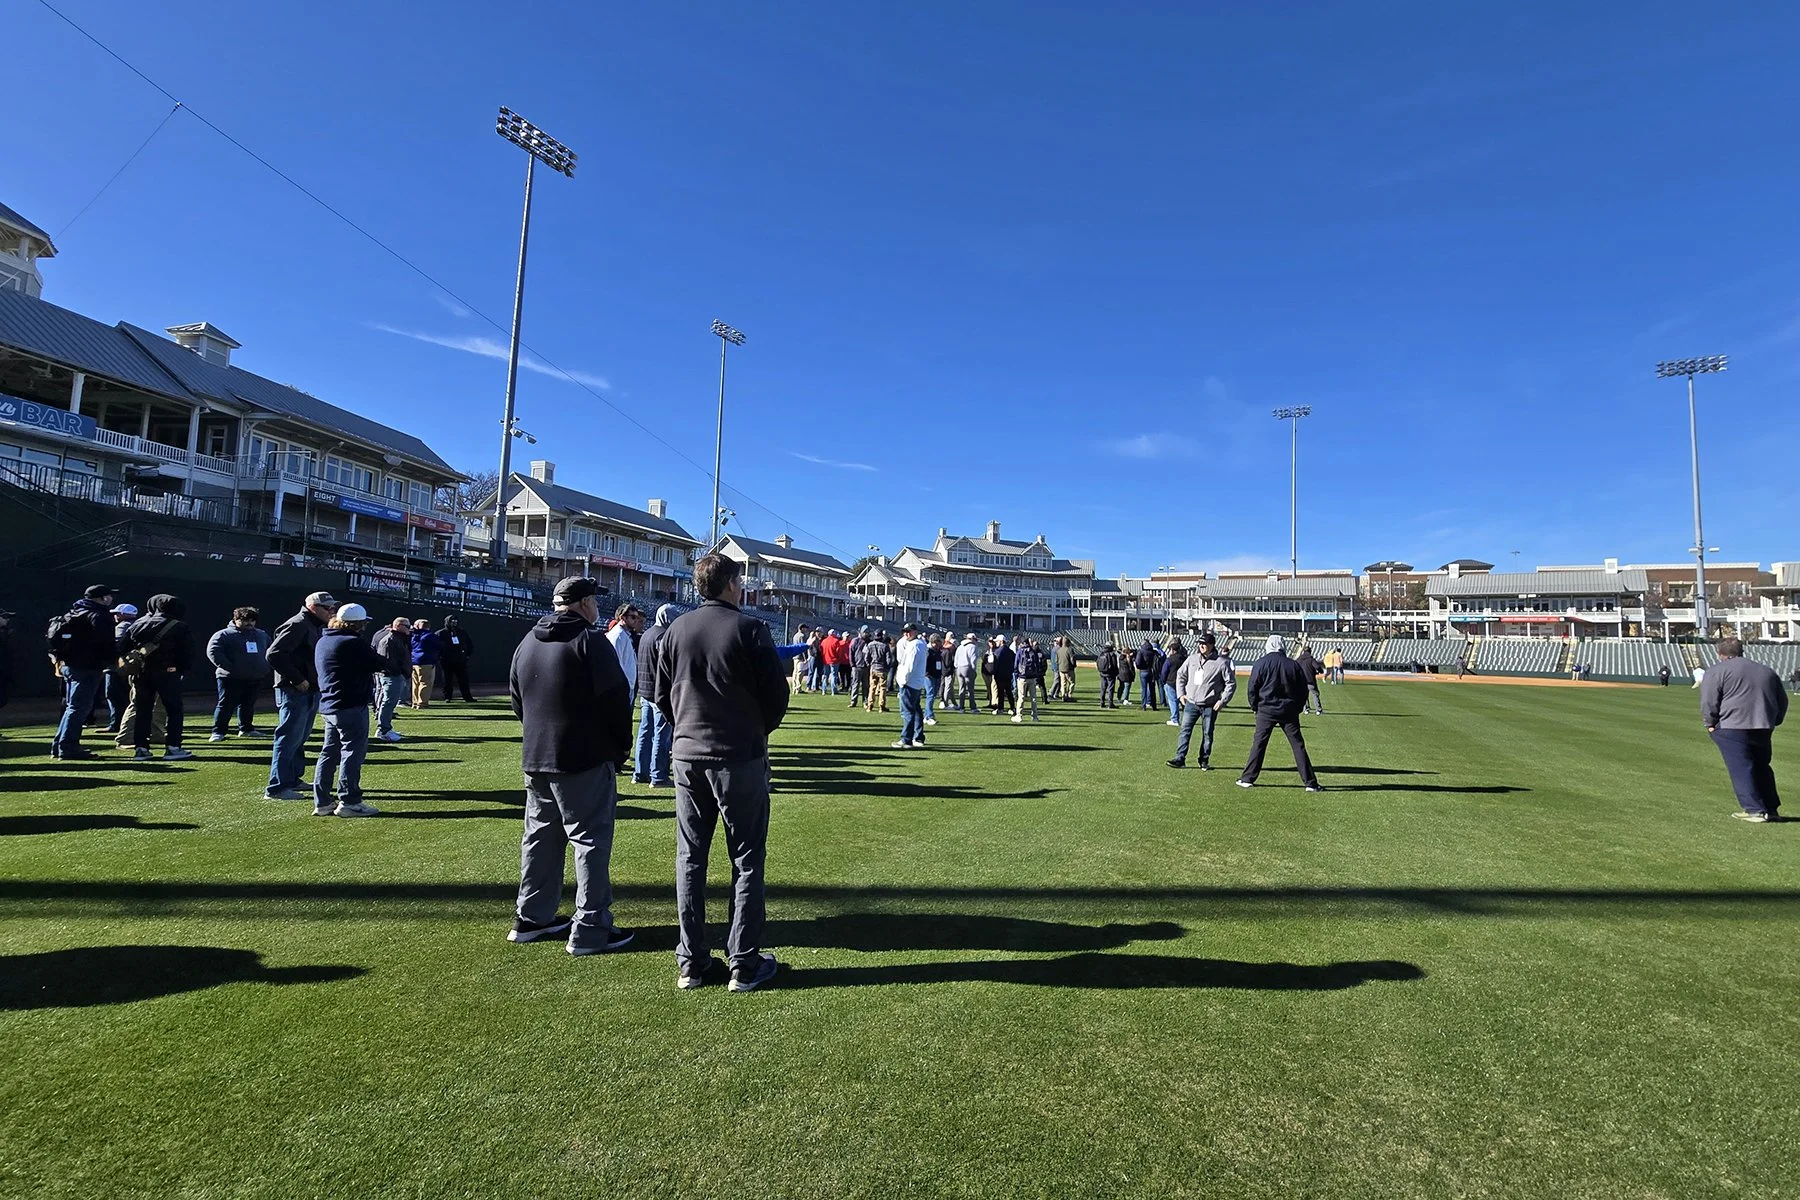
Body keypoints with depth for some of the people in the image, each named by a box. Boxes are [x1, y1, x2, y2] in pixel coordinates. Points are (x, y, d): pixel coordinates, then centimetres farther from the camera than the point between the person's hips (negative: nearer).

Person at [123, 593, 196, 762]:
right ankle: (172, 747, -4)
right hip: (167, 673, -4)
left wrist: (130, 665, 15)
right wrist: (182, 670, 5)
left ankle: (140, 748, 11)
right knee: (173, 709, 1)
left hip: (141, 672, 5)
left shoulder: (138, 624, 10)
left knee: (142, 710, 11)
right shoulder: (180, 628, -3)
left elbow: (125, 648, 9)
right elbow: (187, 654, -5)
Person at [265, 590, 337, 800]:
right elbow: (274, 654, -22)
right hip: (294, 692, -10)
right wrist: (297, 680, -21)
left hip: (311, 692, 10)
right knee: (289, 738, -7)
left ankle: (291, 780, 29)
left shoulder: (317, 627, 17)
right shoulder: (298, 625, -14)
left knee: (300, 737, 18)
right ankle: (276, 788, -1)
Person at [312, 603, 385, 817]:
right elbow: (380, 665, -16)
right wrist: (381, 661, 10)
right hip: (351, 705, -10)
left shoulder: (323, 641, 14)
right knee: (353, 751, -3)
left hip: (329, 706, 10)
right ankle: (348, 801, 0)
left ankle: (322, 802, 18)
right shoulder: (352, 643, -17)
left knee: (329, 752, 14)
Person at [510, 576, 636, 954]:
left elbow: (517, 699, 18)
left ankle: (530, 918, 27)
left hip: (535, 757, 8)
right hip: (585, 759, -8)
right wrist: (622, 745, -2)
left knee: (540, 836, 18)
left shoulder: (528, 642, 11)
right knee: (591, 838, -2)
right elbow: (616, 698, -16)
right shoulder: (591, 640, -14)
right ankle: (590, 929, 1)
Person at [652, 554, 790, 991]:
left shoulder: (675, 630, 4)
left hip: (688, 756, 5)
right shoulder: (749, 629, -11)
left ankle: (691, 963, 21)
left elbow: (662, 696, 9)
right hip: (740, 758, -4)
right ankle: (745, 964, 13)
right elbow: (776, 695, -9)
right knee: (747, 860, 7)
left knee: (689, 859, 14)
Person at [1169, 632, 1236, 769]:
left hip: (1210, 706, -3)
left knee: (1207, 733, 6)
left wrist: (1223, 701, -9)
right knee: (1185, 730, -1)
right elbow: (1180, 675, 19)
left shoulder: (1221, 663, -6)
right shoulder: (1192, 660, 6)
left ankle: (1204, 760, 18)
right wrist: (1181, 694, 10)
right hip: (1191, 703, 3)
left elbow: (1231, 683, -3)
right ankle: (1180, 759, 0)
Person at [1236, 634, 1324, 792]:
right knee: (1298, 746, 5)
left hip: (1266, 711, -2)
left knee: (1258, 744, 4)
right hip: (1289, 712, 2)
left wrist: (1255, 707, 8)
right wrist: (1297, 709, 17)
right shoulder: (1294, 665, 2)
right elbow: (1303, 690, 7)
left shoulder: (1261, 664, -5)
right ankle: (1310, 783, 7)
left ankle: (1248, 779, 7)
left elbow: (1253, 688, -4)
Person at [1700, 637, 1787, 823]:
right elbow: (1782, 700, 22)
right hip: (1764, 729, 7)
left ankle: (1755, 810, -4)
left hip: (1733, 728, -7)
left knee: (1741, 769, -3)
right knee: (1761, 767, 18)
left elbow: (1708, 702, -10)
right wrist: (1774, 722, 26)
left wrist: (1710, 723, 1)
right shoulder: (1767, 671, 18)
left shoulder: (1717, 671, -3)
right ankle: (1771, 809, 23)